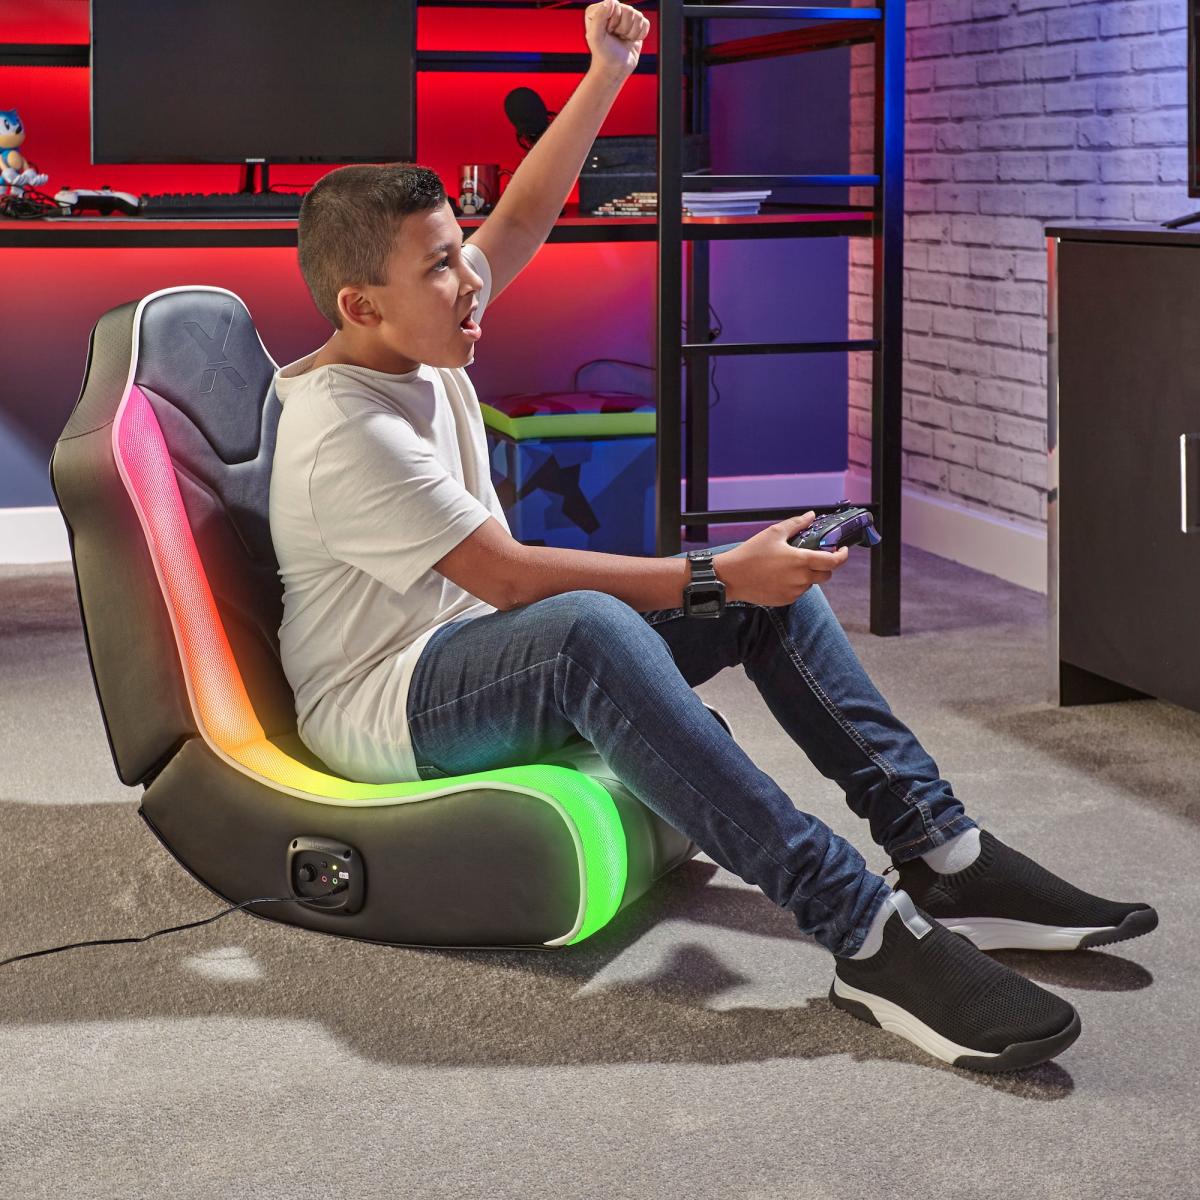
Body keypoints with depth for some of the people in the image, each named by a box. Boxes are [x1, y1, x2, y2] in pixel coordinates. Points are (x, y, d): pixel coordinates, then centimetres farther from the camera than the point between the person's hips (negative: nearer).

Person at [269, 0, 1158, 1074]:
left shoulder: (416, 342, 2)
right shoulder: (343, 438, -24)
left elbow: (522, 222, 10)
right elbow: (512, 579, -26)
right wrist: (717, 576, -24)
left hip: (478, 651, 10)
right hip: (381, 713, -10)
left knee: (766, 586, -2)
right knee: (587, 630, -41)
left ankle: (941, 850, -9)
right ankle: (869, 937, -44)